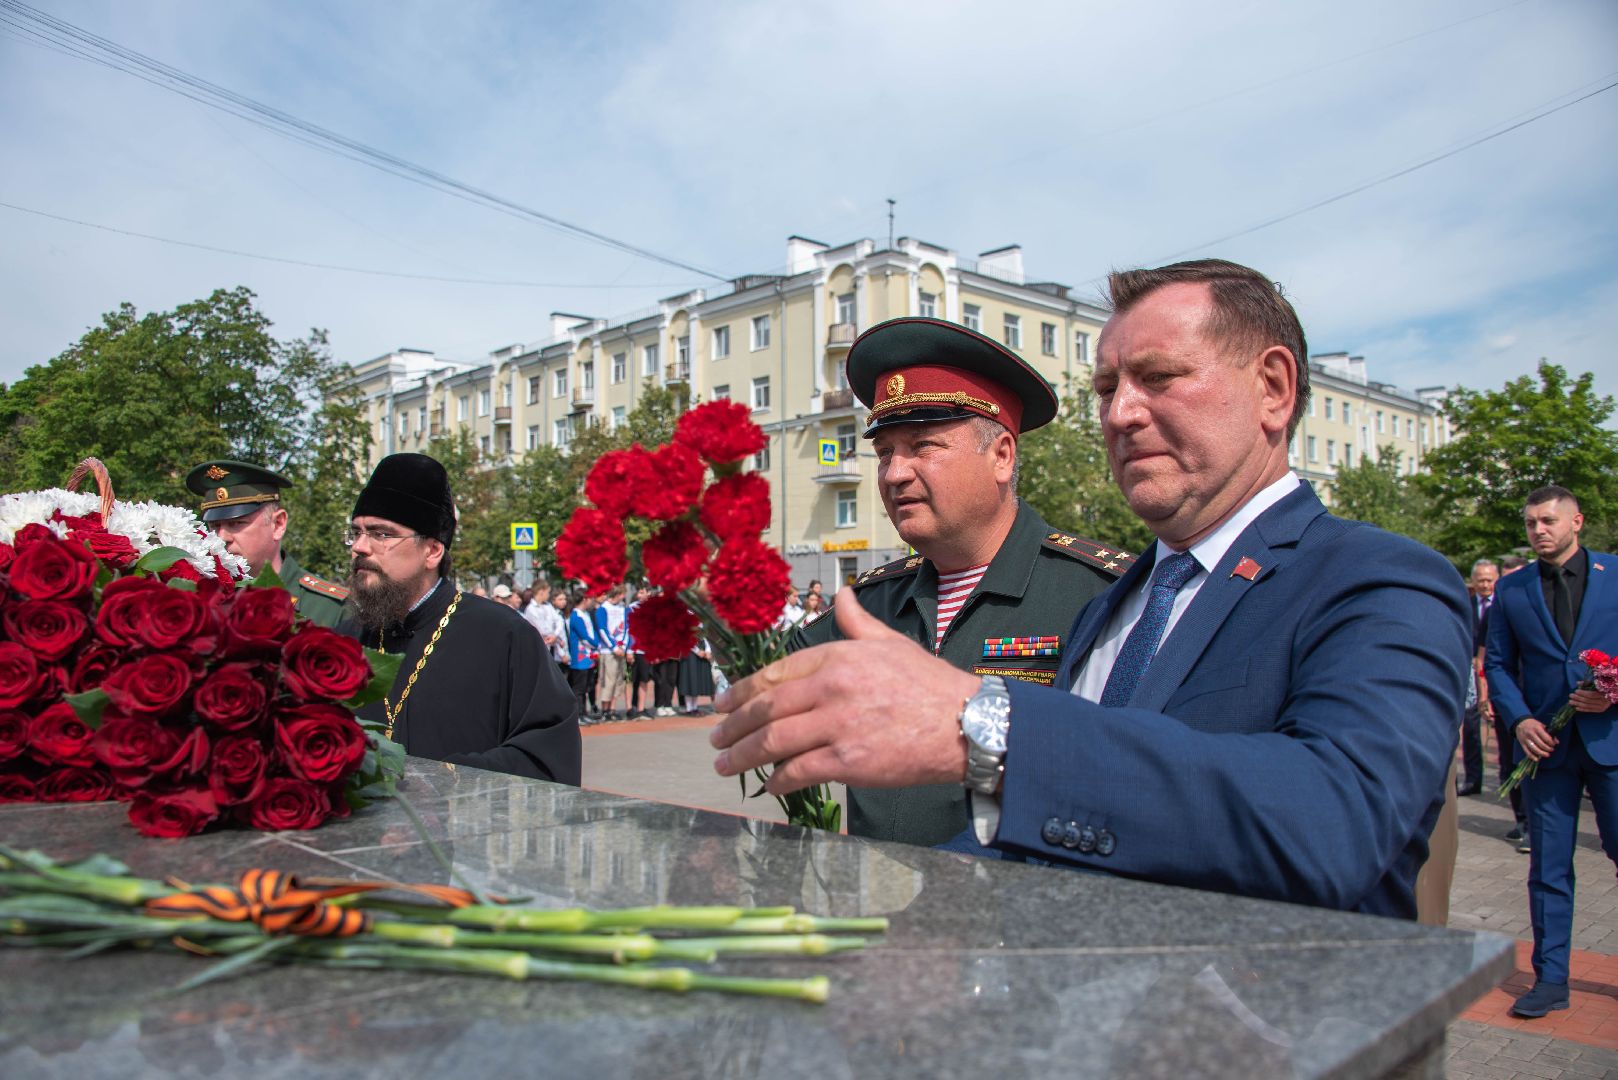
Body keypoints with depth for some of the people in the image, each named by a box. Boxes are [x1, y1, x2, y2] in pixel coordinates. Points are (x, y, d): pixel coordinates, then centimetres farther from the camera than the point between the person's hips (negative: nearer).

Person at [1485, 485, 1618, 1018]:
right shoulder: (1510, 590, 7)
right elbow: (1498, 664, 7)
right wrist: (1519, 719, -7)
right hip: (1545, 742, 1)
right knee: (1548, 867, 6)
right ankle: (1550, 978, 16)